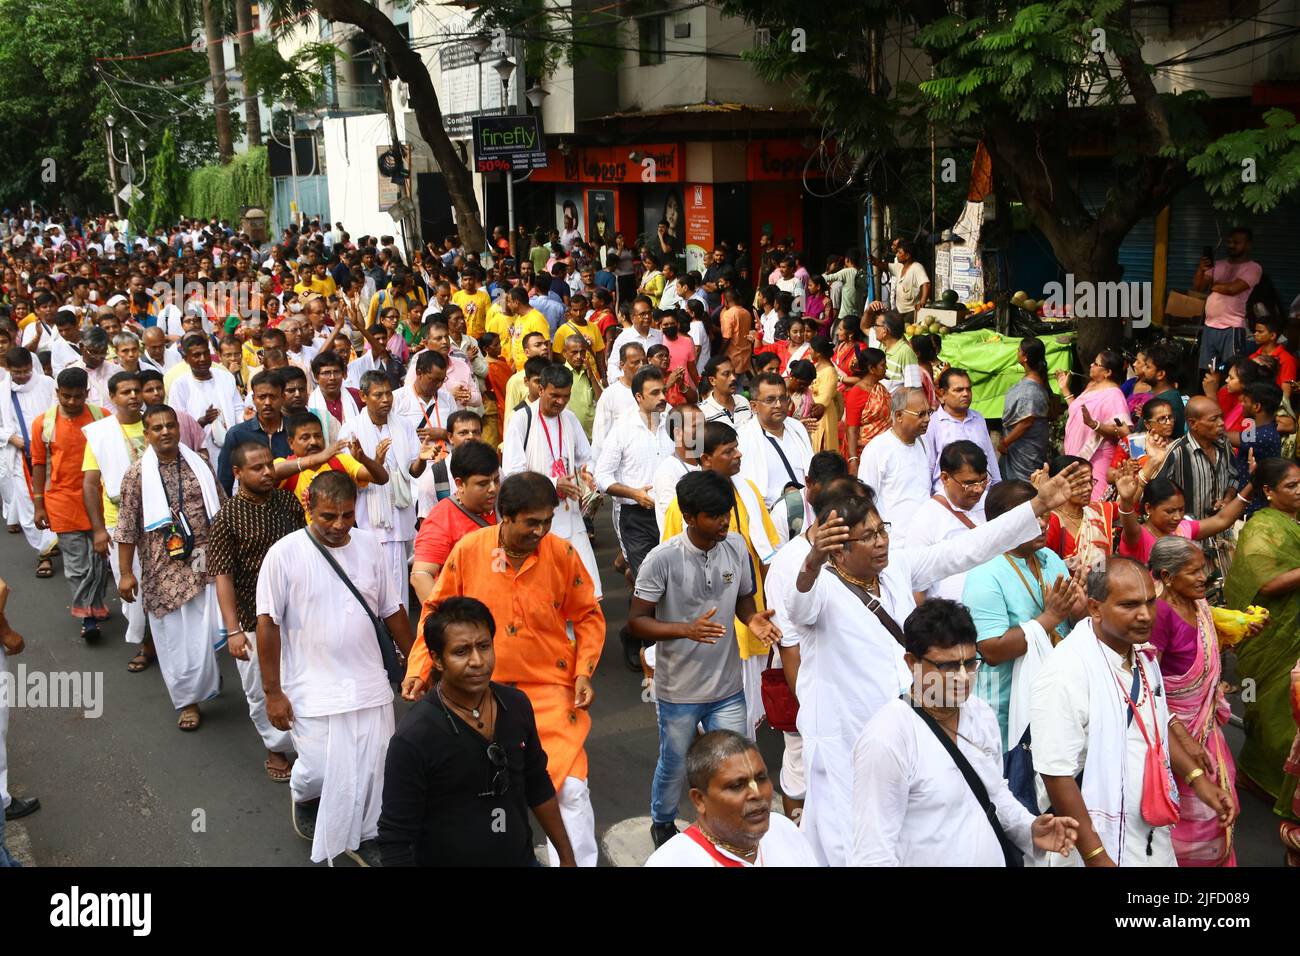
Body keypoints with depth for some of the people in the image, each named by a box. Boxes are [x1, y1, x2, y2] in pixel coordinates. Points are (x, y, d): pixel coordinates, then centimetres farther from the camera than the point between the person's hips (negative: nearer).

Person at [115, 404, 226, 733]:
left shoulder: (199, 466, 3)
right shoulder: (136, 475, -4)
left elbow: (222, 511, 11)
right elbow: (127, 528, -3)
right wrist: (126, 573, -4)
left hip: (204, 564, 2)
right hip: (164, 569, -1)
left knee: (206, 629, 0)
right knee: (173, 635, 6)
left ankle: (205, 679, 30)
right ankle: (188, 699, 22)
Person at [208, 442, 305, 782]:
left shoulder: (289, 502, 2)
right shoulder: (227, 518, -11)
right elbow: (223, 576, -13)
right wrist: (233, 629, -18)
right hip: (254, 621, -3)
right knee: (262, 690, 9)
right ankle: (277, 748, 30)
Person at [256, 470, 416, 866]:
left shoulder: (368, 544, 0)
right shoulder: (285, 554, -12)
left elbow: (392, 610, 9)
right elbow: (268, 623, -8)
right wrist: (273, 692, -8)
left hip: (370, 685, 3)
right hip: (314, 690, -3)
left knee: (373, 771, 7)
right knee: (320, 771, 2)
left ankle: (364, 837, 31)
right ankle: (304, 797, 38)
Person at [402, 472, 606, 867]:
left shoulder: (562, 553, -10)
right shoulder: (468, 550, -10)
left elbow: (589, 616, 2)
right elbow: (438, 611, 3)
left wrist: (584, 672, -9)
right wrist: (418, 668, -4)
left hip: (551, 689, -1)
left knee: (571, 787, -7)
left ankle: (577, 863, 14)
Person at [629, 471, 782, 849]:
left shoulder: (736, 546, -8)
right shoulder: (663, 559, -21)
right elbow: (636, 621, -15)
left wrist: (752, 618, -15)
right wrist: (687, 629, -31)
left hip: (728, 688, 3)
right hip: (679, 691, -2)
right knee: (674, 766, 19)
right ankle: (662, 823, 48)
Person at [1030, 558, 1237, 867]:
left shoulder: (1142, 653, 1)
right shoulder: (1065, 672, -26)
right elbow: (1057, 774, -25)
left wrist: (1198, 779, 6)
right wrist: (1096, 858, -22)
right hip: (1101, 846, -8)